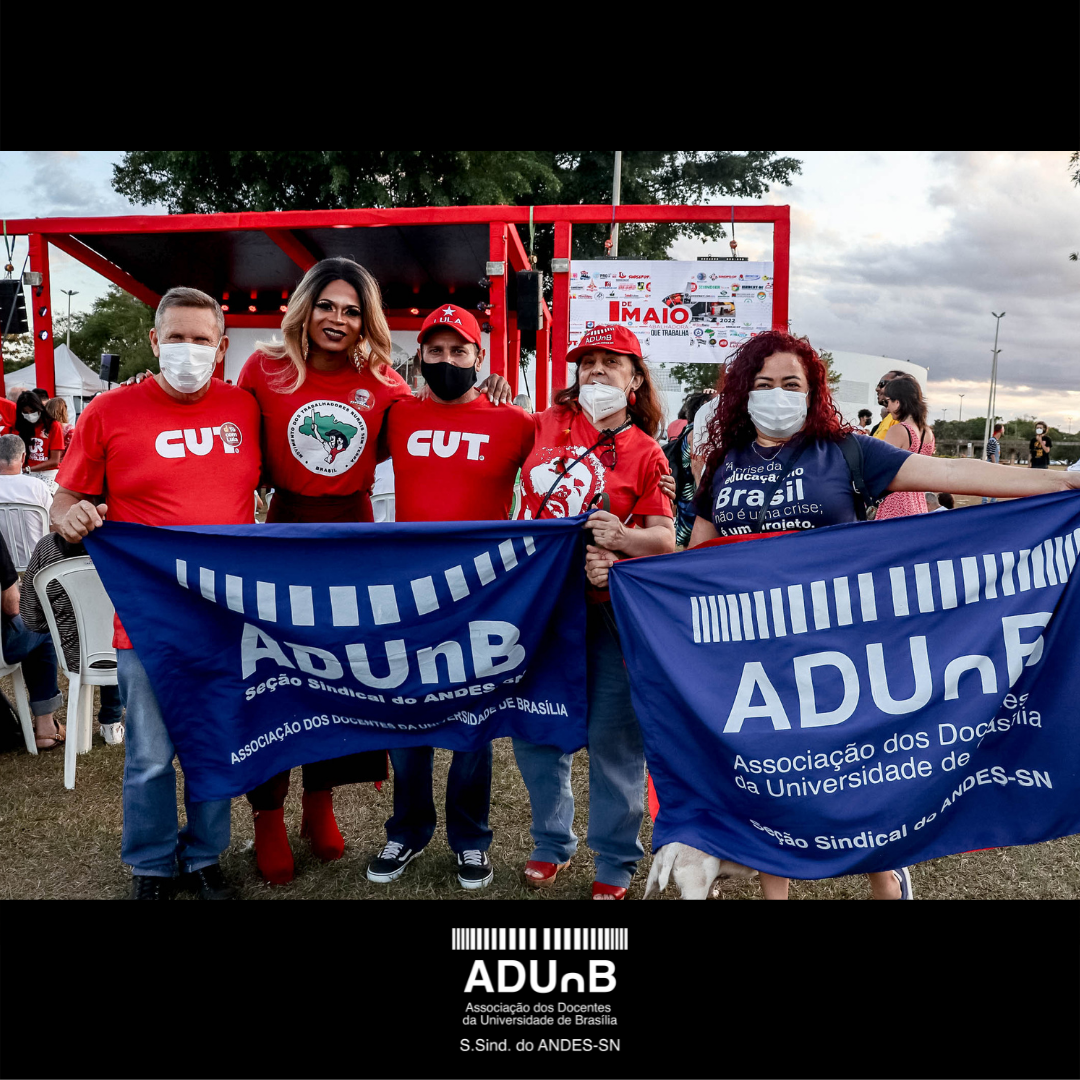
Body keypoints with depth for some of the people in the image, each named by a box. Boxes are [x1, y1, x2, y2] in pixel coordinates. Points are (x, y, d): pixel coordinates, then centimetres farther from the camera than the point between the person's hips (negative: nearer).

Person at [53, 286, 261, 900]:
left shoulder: (245, 408, 4)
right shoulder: (109, 413, -3)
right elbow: (67, 503, 4)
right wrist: (72, 518, -18)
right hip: (148, 618, -2)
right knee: (151, 756, 7)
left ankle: (205, 857, 35)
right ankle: (152, 867, 30)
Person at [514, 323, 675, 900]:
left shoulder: (646, 453, 0)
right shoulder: (547, 424, 7)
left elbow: (665, 540, -4)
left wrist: (620, 538, -21)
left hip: (607, 603, -3)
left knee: (613, 731, 2)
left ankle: (615, 860, 21)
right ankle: (552, 842, 31)